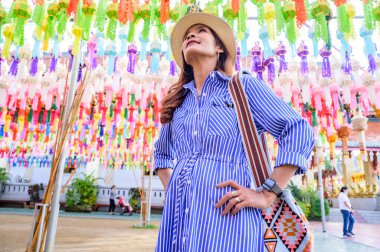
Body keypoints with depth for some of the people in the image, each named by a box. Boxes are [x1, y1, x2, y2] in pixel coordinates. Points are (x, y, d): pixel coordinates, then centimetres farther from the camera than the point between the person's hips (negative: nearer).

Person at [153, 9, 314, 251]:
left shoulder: (244, 85, 3)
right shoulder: (177, 101, 16)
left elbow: (299, 131, -4)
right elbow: (162, 152, 29)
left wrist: (267, 195, -10)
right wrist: (170, 190, 13)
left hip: (226, 213, -4)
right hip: (177, 214, 5)